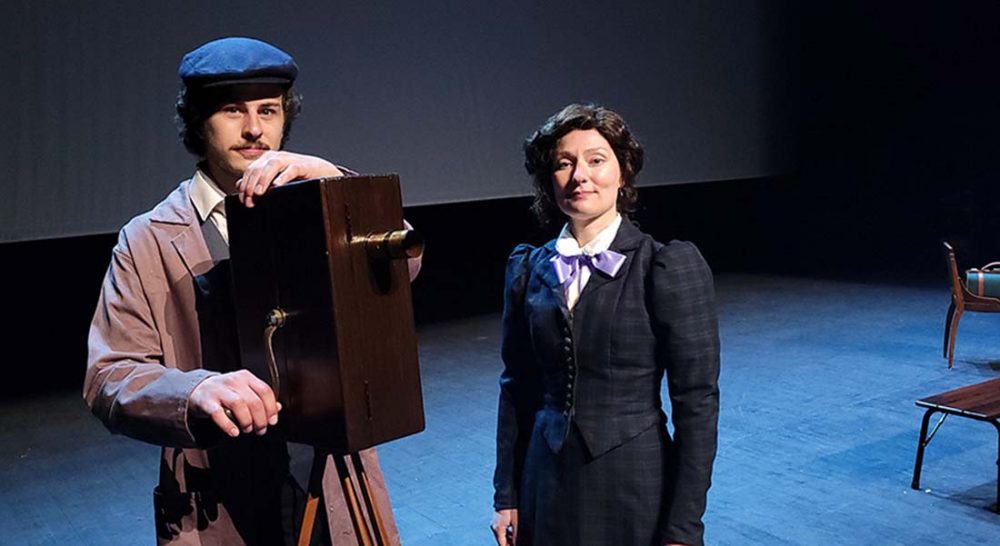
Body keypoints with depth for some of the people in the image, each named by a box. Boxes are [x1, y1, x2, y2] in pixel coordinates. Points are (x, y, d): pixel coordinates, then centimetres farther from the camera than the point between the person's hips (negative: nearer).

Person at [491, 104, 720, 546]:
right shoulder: (528, 268, 1)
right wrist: (506, 495, 6)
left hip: (637, 487, -3)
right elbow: (517, 387, 6)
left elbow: (697, 401, -12)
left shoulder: (668, 267, -12)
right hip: (549, 486, 4)